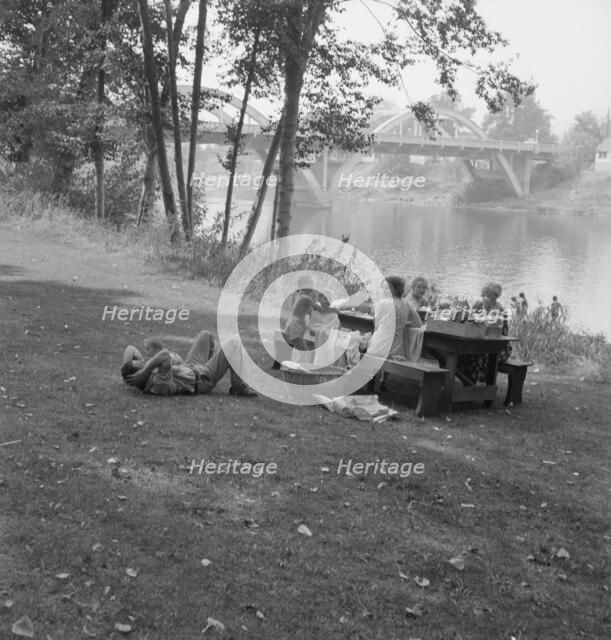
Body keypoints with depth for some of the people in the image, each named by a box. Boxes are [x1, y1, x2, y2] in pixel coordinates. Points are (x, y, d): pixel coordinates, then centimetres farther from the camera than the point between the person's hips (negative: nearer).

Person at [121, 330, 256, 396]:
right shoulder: (161, 385, -44)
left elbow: (130, 348, -11)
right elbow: (165, 355, -61)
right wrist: (144, 372, -54)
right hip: (203, 378, -8)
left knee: (207, 335, 22)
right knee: (234, 341, -5)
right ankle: (238, 386, 7)